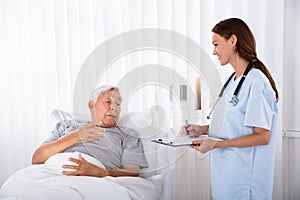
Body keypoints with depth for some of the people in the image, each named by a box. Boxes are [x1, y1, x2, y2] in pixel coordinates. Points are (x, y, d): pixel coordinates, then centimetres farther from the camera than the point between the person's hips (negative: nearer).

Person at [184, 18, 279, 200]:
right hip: (225, 169, 8)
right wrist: (203, 129, 4)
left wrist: (216, 144, -22)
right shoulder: (233, 80, 11)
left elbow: (262, 136, -19)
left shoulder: (256, 81, -17)